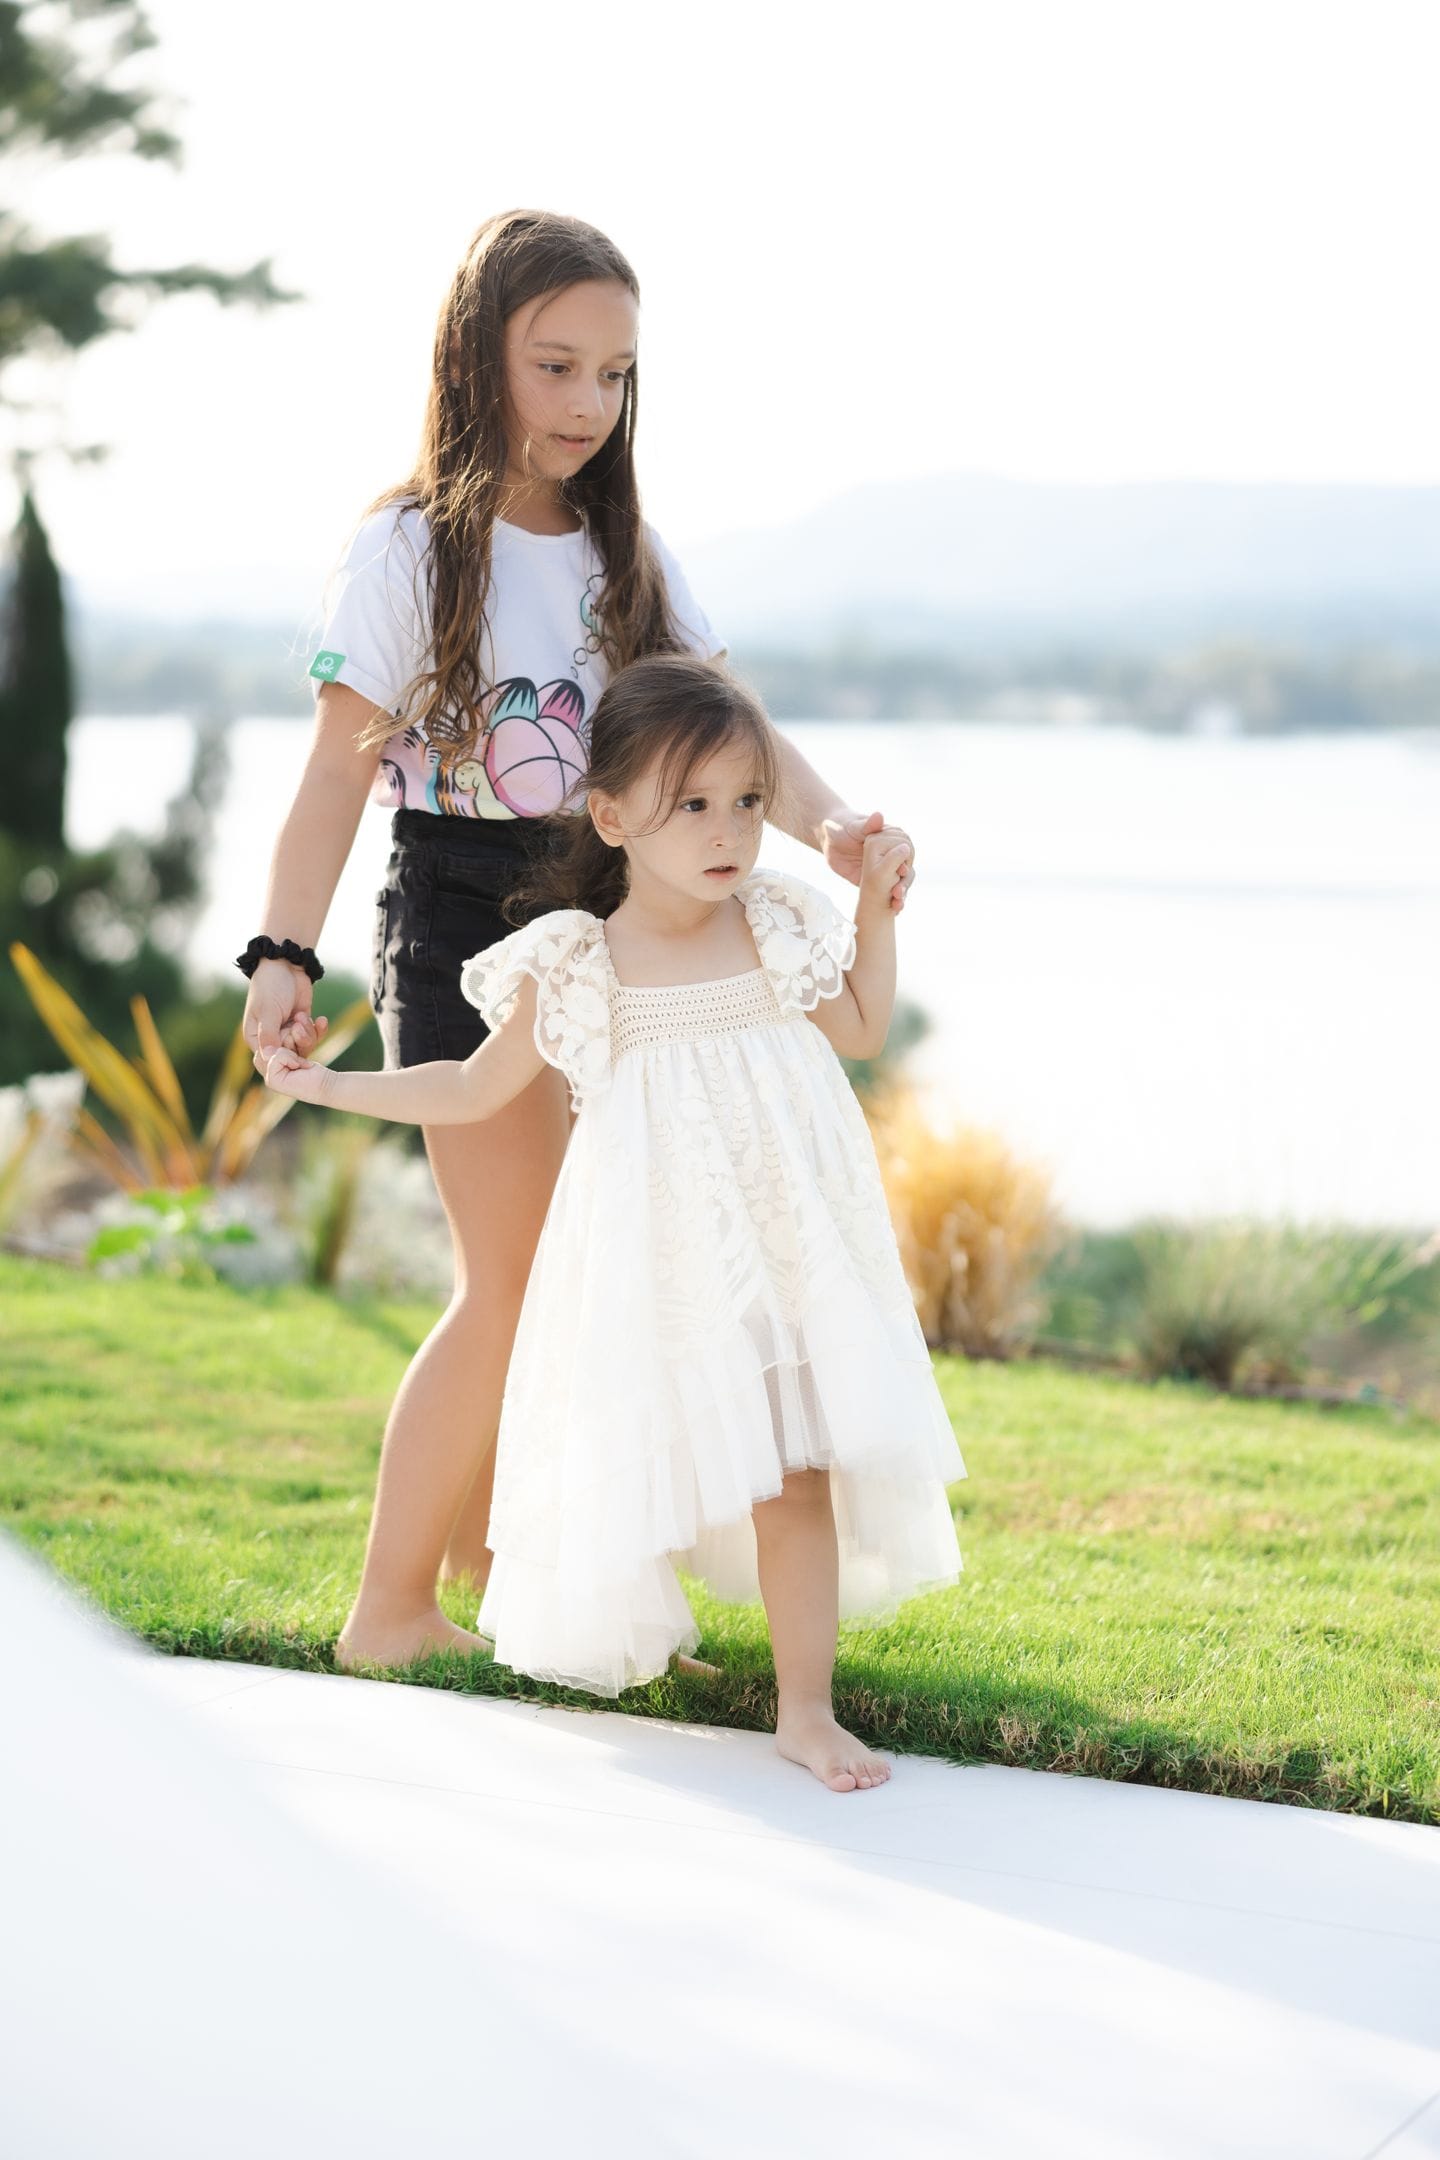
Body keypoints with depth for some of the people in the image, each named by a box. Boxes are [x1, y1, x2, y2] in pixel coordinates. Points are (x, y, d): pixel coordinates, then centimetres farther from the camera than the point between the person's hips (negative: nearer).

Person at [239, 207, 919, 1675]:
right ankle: (390, 1609, 4)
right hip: (461, 916, -6)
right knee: (518, 1280, -8)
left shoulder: (625, 552, 10)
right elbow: (339, 765, -13)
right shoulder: (411, 548, -7)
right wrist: (284, 954, -24)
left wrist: (824, 818, -19)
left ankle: (475, 1540, 33)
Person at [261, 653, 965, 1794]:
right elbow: (478, 1088, 7)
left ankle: (807, 1707, 6)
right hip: (651, 1262, -1)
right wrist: (328, 1084, 4)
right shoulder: (578, 967, -5)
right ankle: (637, 1630, 32)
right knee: (638, 1468, 3)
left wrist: (877, 910, 9)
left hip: (779, 1249, 1)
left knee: (796, 1474, -2)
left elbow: (862, 1032, 19)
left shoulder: (777, 928, 2)